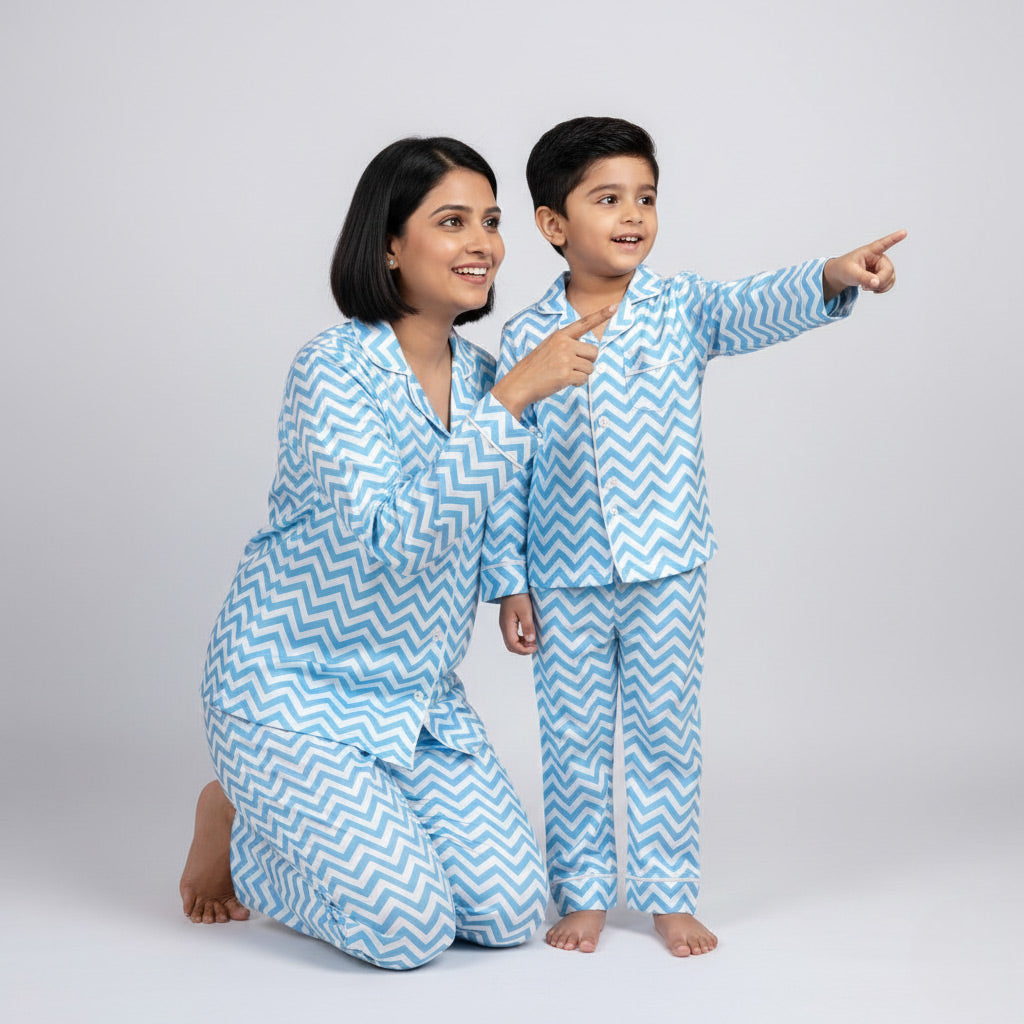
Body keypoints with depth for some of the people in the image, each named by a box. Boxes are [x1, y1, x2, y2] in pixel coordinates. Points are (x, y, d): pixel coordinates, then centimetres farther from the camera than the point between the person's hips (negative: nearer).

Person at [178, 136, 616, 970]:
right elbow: (396, 540, -34)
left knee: (512, 912, -3)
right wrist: (510, 401, -35)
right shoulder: (333, 370, -20)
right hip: (294, 688, -7)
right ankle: (235, 822, 12)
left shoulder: (479, 374, 2)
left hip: (418, 696, 7)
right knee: (410, 927, -15)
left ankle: (303, 822, 21)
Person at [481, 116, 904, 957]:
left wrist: (832, 277, -42)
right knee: (573, 740, 9)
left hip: (666, 572, 0)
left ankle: (669, 894, 21)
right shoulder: (526, 339, -1)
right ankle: (584, 895, 24)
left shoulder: (682, 310, -2)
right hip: (565, 582, 0)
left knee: (666, 732, 8)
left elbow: (757, 310, -22)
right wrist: (509, 583, 1)